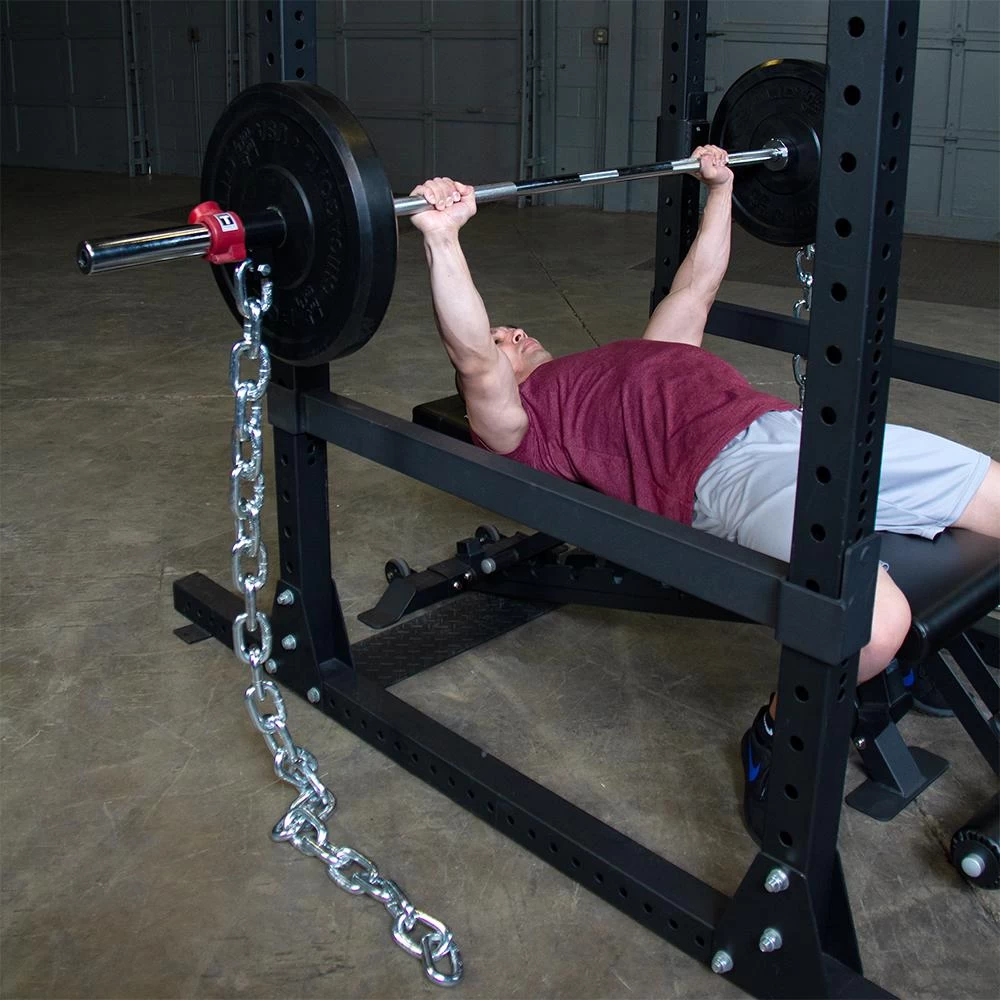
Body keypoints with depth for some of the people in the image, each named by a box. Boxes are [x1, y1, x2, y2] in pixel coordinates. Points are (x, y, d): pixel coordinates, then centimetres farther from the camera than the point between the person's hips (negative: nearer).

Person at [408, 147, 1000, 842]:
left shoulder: (628, 356, 35)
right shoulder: (518, 419, 12)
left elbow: (697, 284, 44)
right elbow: (474, 361, -8)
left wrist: (720, 187, 47)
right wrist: (443, 237, -16)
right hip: (730, 469, -9)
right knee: (870, 621, -35)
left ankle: (904, 650, 24)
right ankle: (778, 734, -2)